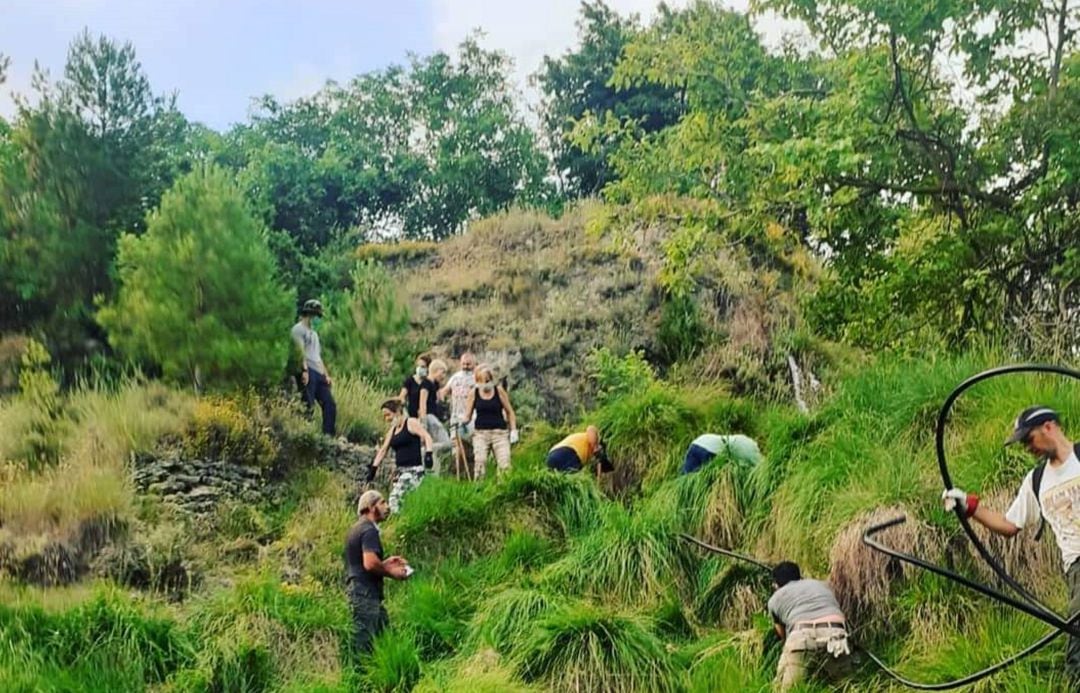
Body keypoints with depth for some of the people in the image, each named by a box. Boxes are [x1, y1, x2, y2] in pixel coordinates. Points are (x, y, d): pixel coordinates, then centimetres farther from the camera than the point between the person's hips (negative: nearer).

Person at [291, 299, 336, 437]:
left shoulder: (314, 333, 30)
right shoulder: (299, 329, 2)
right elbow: (301, 351, -12)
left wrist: (326, 374, 19)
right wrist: (304, 370, -23)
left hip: (318, 373, 9)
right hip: (308, 372, -9)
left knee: (330, 404, 0)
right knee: (308, 406, -14)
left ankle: (329, 435, 0)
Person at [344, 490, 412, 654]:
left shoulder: (357, 529, 17)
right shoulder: (369, 531, -15)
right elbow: (370, 563, -26)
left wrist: (385, 563, 17)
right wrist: (391, 573, -11)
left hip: (357, 590, 10)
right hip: (365, 593, -10)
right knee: (363, 641, -6)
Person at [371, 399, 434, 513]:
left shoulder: (411, 423, -3)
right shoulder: (392, 430, 18)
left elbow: (426, 437, -12)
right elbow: (383, 450, 21)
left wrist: (428, 454, -26)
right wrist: (373, 468, 18)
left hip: (413, 469, -8)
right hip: (399, 469, 8)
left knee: (397, 497, -19)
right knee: (393, 498, 1)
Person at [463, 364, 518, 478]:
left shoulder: (499, 391, 3)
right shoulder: (473, 393, 5)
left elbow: (509, 412, 9)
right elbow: (467, 415, 10)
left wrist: (513, 430, 1)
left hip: (500, 432, 0)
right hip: (480, 432, 0)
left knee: (505, 464, -11)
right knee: (480, 461, -17)